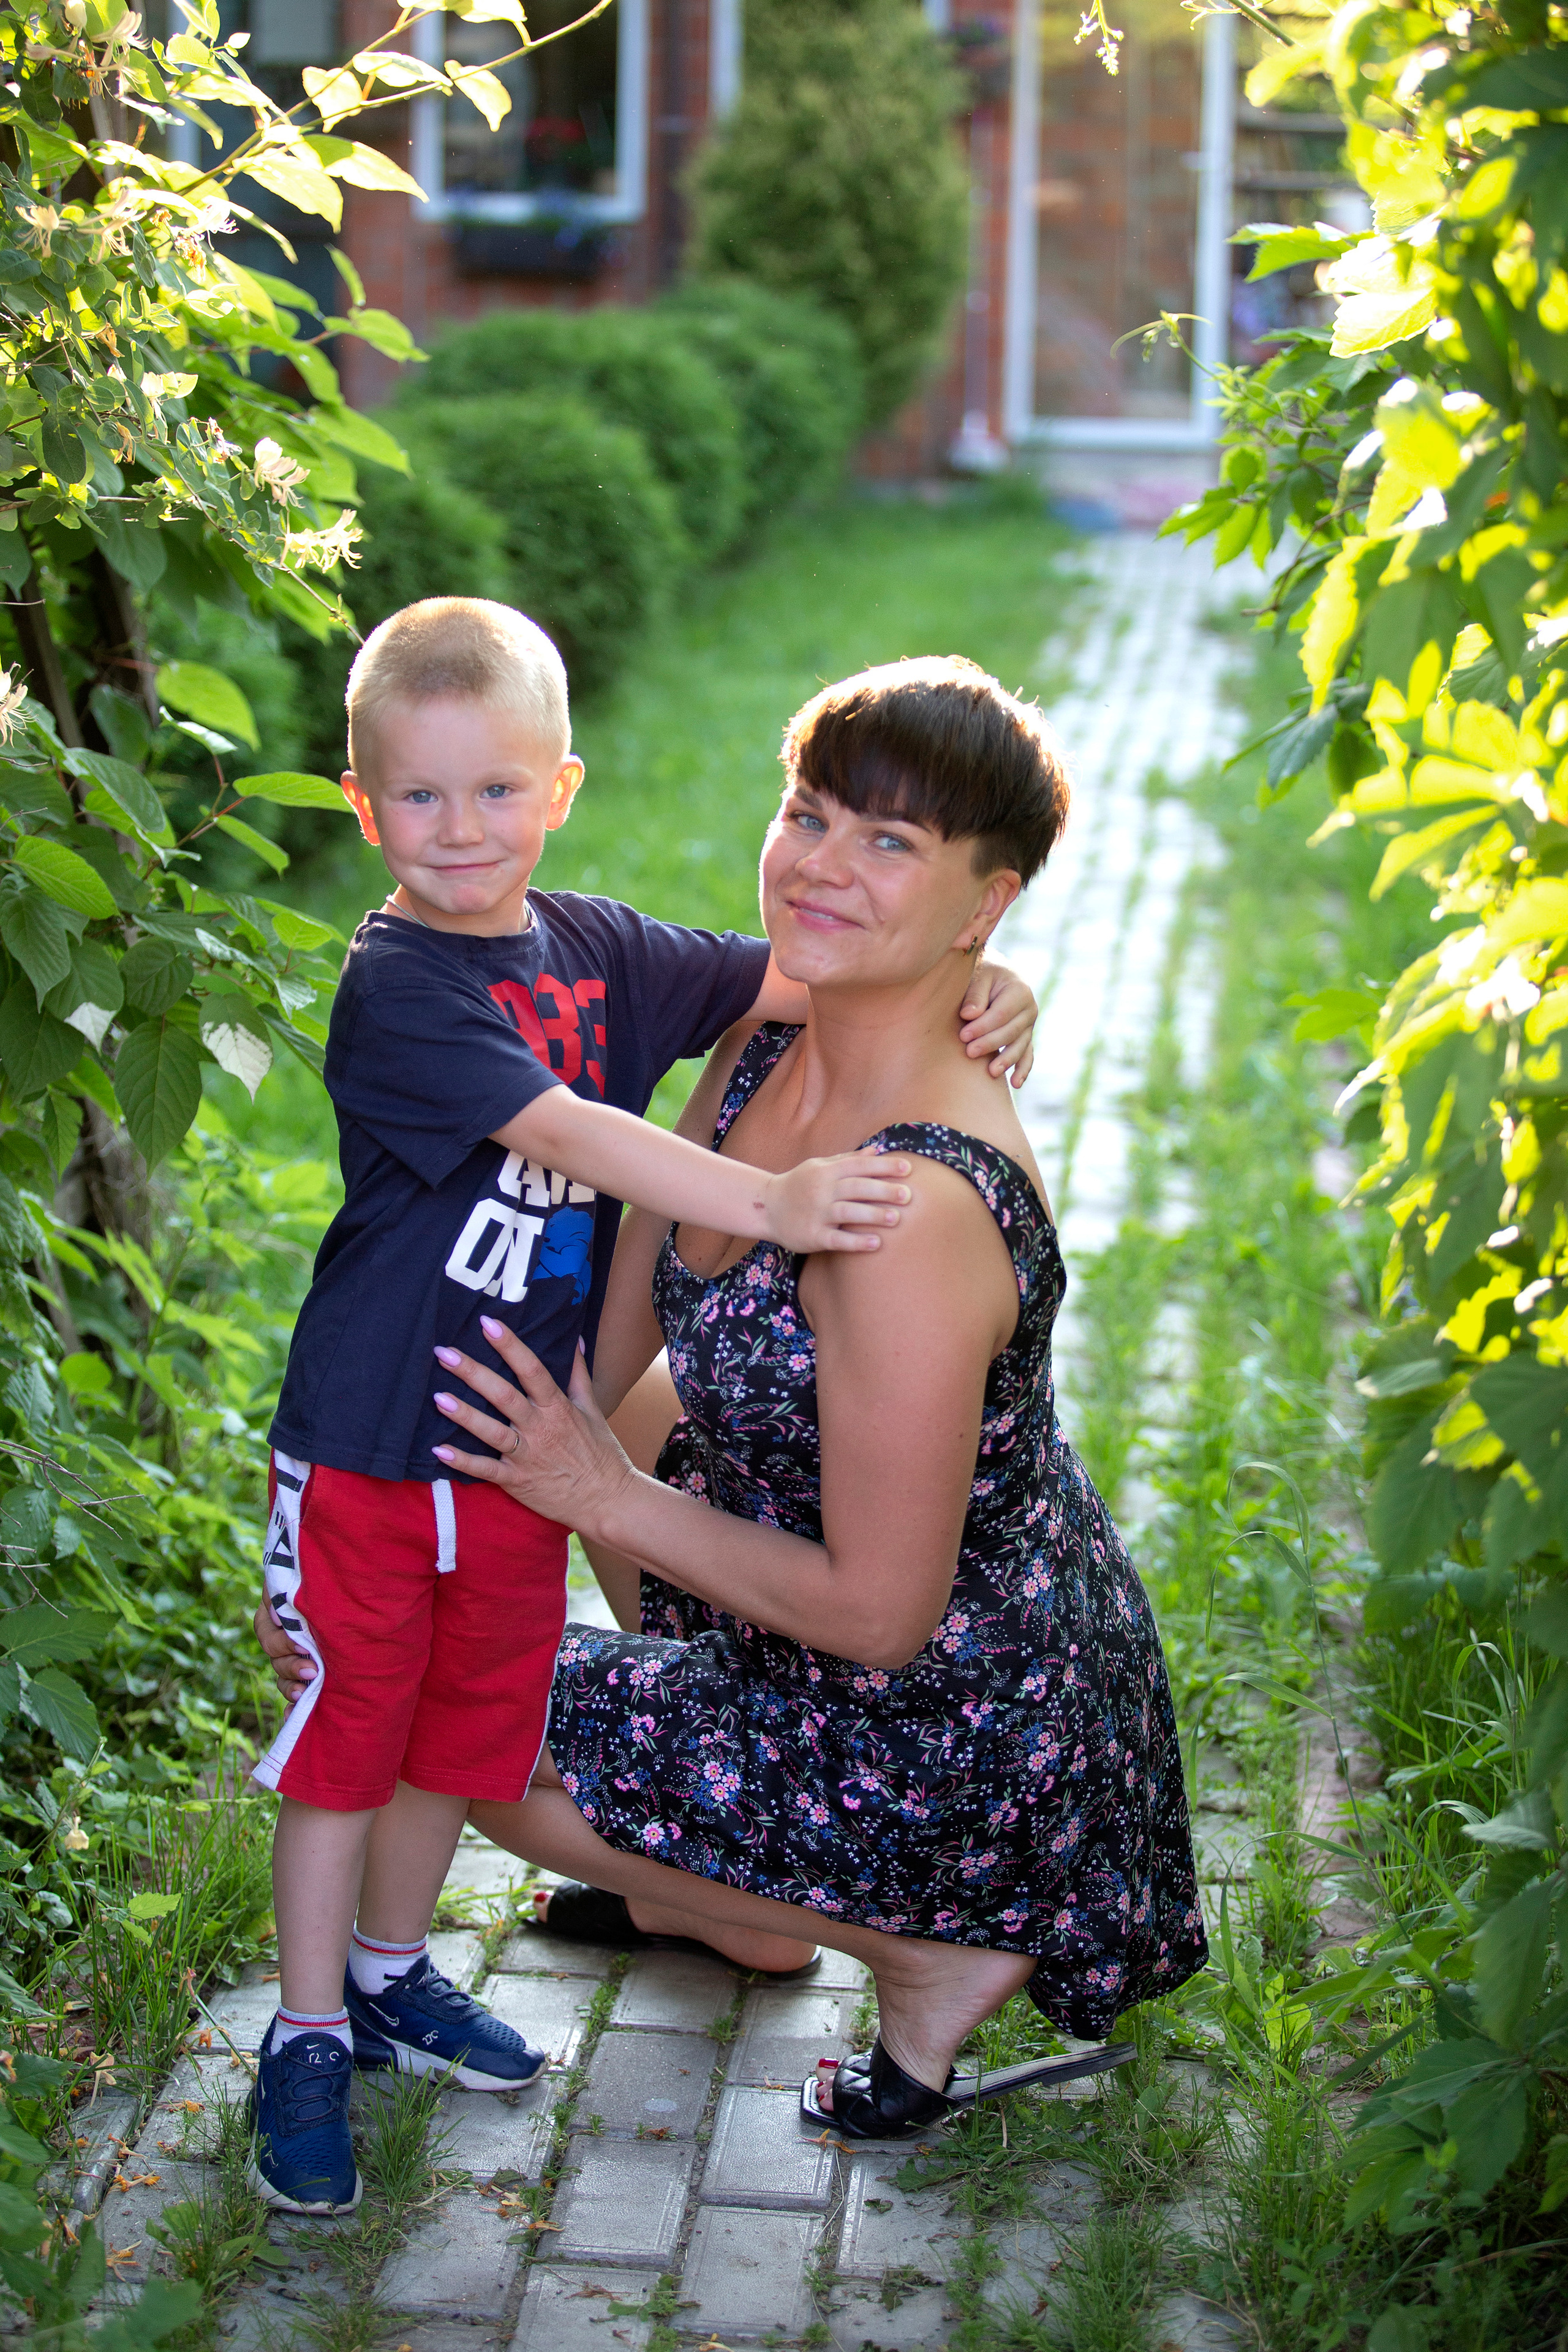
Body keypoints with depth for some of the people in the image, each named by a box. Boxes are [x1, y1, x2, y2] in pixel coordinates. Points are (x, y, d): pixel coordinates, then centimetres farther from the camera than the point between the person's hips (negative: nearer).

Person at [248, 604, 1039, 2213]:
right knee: (346, 1730, 7)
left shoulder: (593, 949, 2)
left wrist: (963, 984, -17)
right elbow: (562, 1132, -30)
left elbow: (789, 976, 1)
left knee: (468, 1721, 20)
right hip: (368, 1437, -6)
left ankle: (389, 1971, 41)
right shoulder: (395, 987, -19)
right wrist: (768, 1203, -39)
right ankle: (308, 2040, 22)